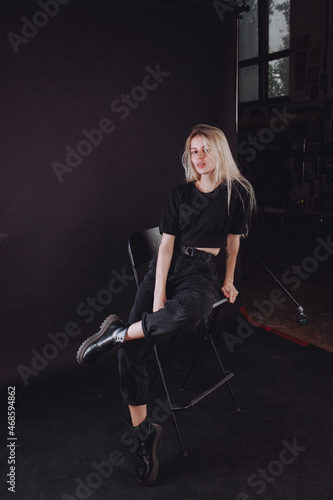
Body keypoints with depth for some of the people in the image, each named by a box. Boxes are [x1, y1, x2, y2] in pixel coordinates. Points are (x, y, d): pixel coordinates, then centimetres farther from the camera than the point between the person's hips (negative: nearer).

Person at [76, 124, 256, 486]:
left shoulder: (237, 193, 3)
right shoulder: (179, 194, 6)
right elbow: (167, 244, -1)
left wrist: (228, 282, 19)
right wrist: (158, 297, -10)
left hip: (202, 272, -2)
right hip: (166, 267, 2)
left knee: (186, 313, -42)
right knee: (132, 350, -16)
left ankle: (118, 333, -19)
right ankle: (143, 432, -2)